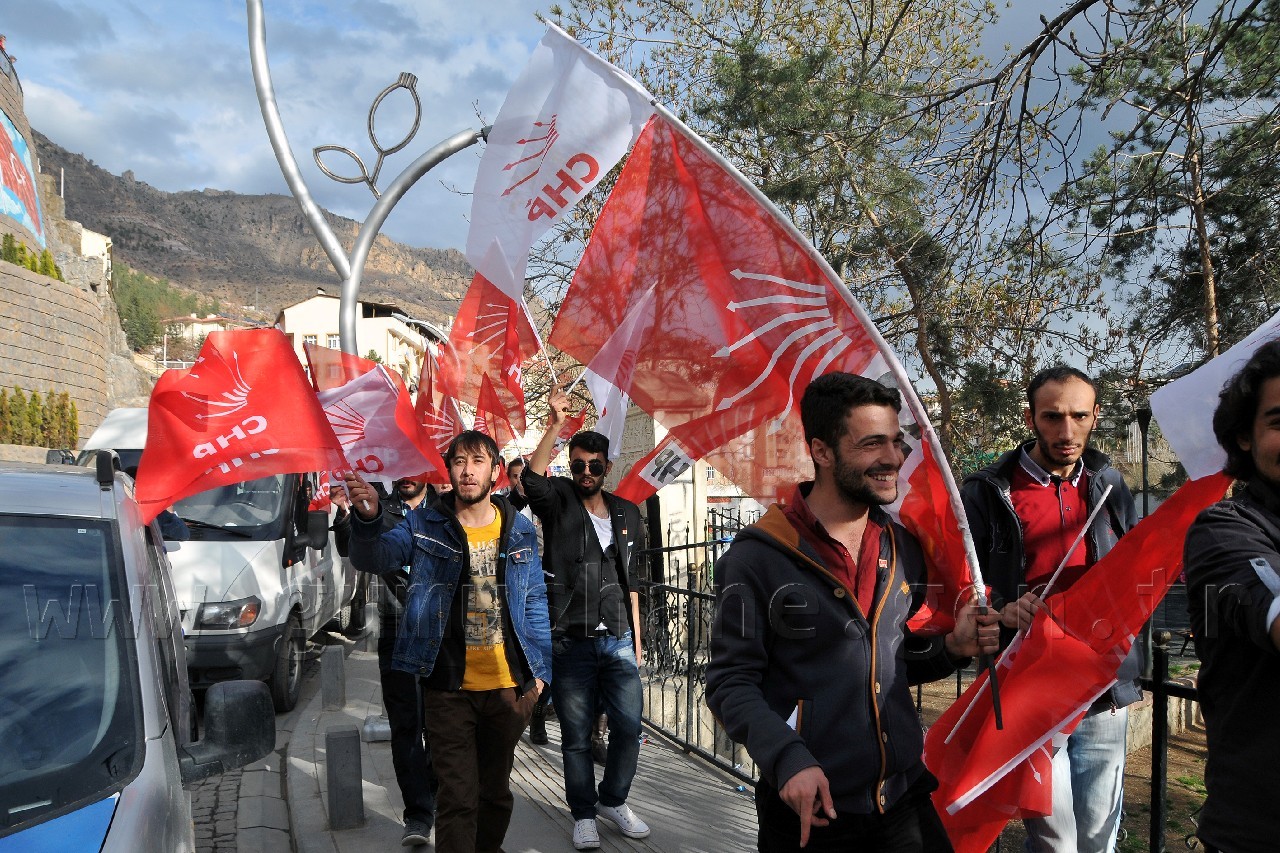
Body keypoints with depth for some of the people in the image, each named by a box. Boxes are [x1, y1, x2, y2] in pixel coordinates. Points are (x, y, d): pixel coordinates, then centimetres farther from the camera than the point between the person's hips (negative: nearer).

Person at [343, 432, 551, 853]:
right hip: (449, 687, -2)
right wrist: (368, 519, -37)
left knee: (496, 790, 19)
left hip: (511, 687, 3)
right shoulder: (424, 525, -1)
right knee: (457, 797, 0)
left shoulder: (519, 530, 4)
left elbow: (535, 601, 8)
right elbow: (375, 557, -16)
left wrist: (540, 668, 4)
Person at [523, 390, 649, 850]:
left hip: (618, 640, 3)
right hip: (570, 643, -3)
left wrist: (636, 639, 12)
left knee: (629, 726, 5)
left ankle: (613, 800, 28)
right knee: (577, 735, 6)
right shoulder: (558, 502, -1)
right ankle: (584, 814, 24)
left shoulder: (626, 513, 11)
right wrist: (555, 424, -33)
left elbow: (630, 582, 15)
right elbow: (532, 478, -25)